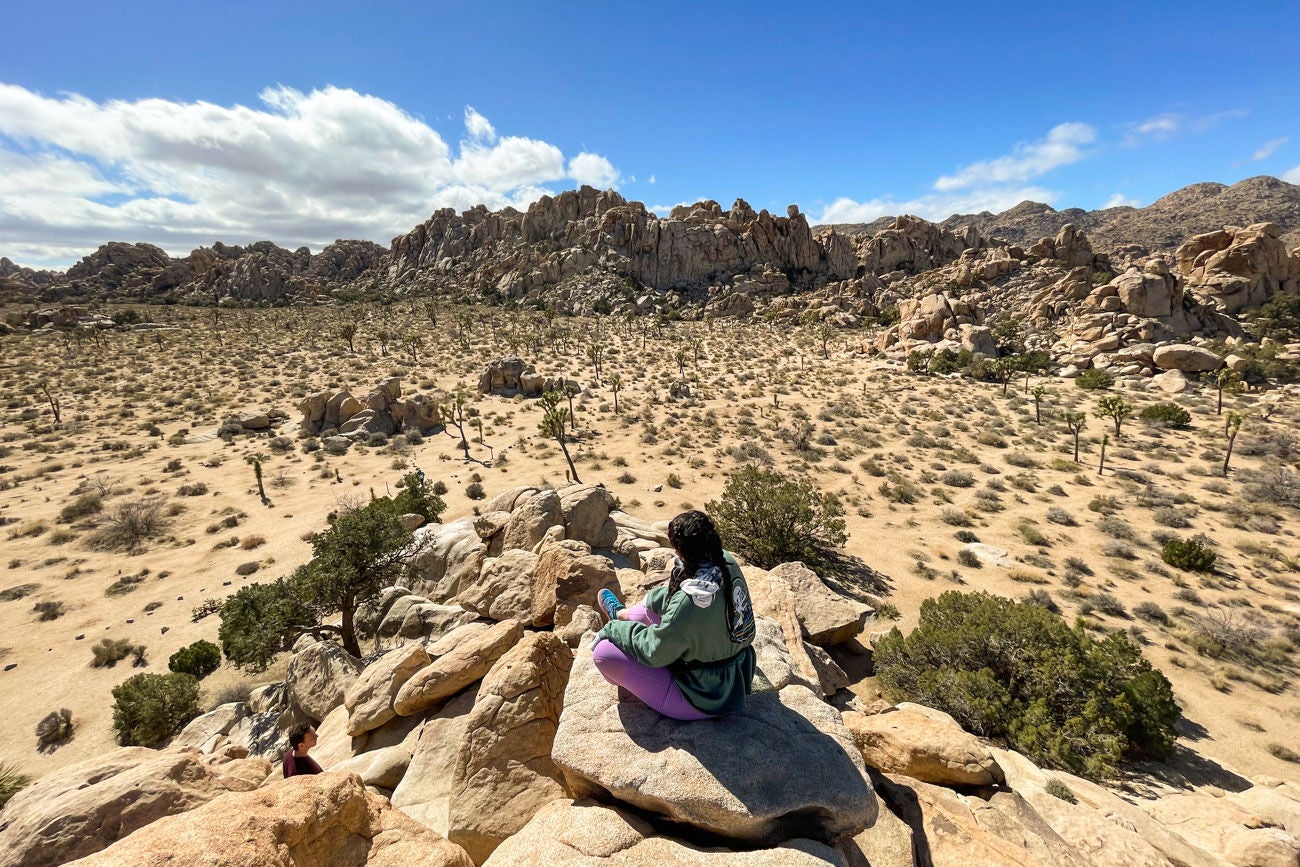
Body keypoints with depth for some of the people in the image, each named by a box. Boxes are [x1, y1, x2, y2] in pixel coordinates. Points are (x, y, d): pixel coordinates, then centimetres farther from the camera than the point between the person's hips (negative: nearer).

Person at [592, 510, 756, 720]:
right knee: (656, 606, 21)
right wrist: (650, 599, 17)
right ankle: (621, 614, 53)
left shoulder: (689, 603, -36)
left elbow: (654, 652, -22)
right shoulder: (728, 563, -14)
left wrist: (612, 630, -6)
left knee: (603, 652, -9)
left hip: (703, 701, -8)